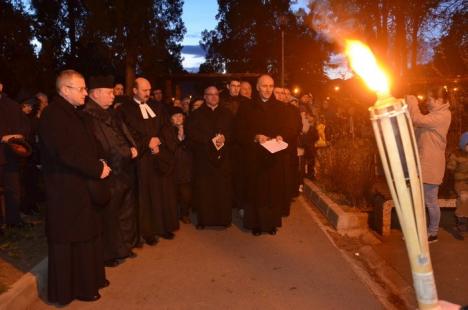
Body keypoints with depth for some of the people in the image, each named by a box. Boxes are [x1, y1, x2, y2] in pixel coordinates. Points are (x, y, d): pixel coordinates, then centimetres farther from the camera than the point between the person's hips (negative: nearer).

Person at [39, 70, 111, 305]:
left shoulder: (73, 113, 12)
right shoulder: (53, 115, -17)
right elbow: (66, 153, -25)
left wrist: (98, 164, 1)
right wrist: (97, 168, -18)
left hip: (81, 186, 9)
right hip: (66, 190, -9)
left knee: (85, 236, 18)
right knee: (69, 239, 5)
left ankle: (88, 279, 33)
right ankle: (71, 287, 21)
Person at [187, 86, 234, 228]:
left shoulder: (227, 113, 15)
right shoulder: (197, 114, 8)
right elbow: (191, 132, -3)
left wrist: (225, 138, -13)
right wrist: (210, 140, -13)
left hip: (223, 157, 1)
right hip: (203, 157, -1)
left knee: (223, 189, 0)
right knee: (204, 189, -1)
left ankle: (224, 218, 11)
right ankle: (203, 219, 9)